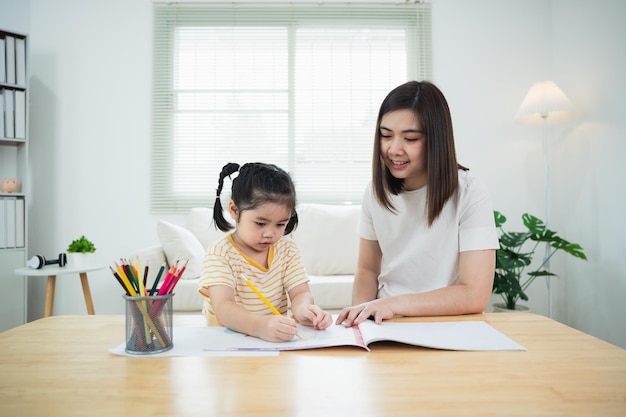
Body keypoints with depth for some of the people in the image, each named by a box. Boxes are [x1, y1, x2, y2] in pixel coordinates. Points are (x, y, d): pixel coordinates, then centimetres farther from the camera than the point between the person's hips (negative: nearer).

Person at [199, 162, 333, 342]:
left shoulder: (287, 249, 5)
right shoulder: (219, 253, -11)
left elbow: (300, 292, -3)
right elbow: (223, 307, -25)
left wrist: (302, 309, -29)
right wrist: (260, 325, -45)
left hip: (276, 339, 4)